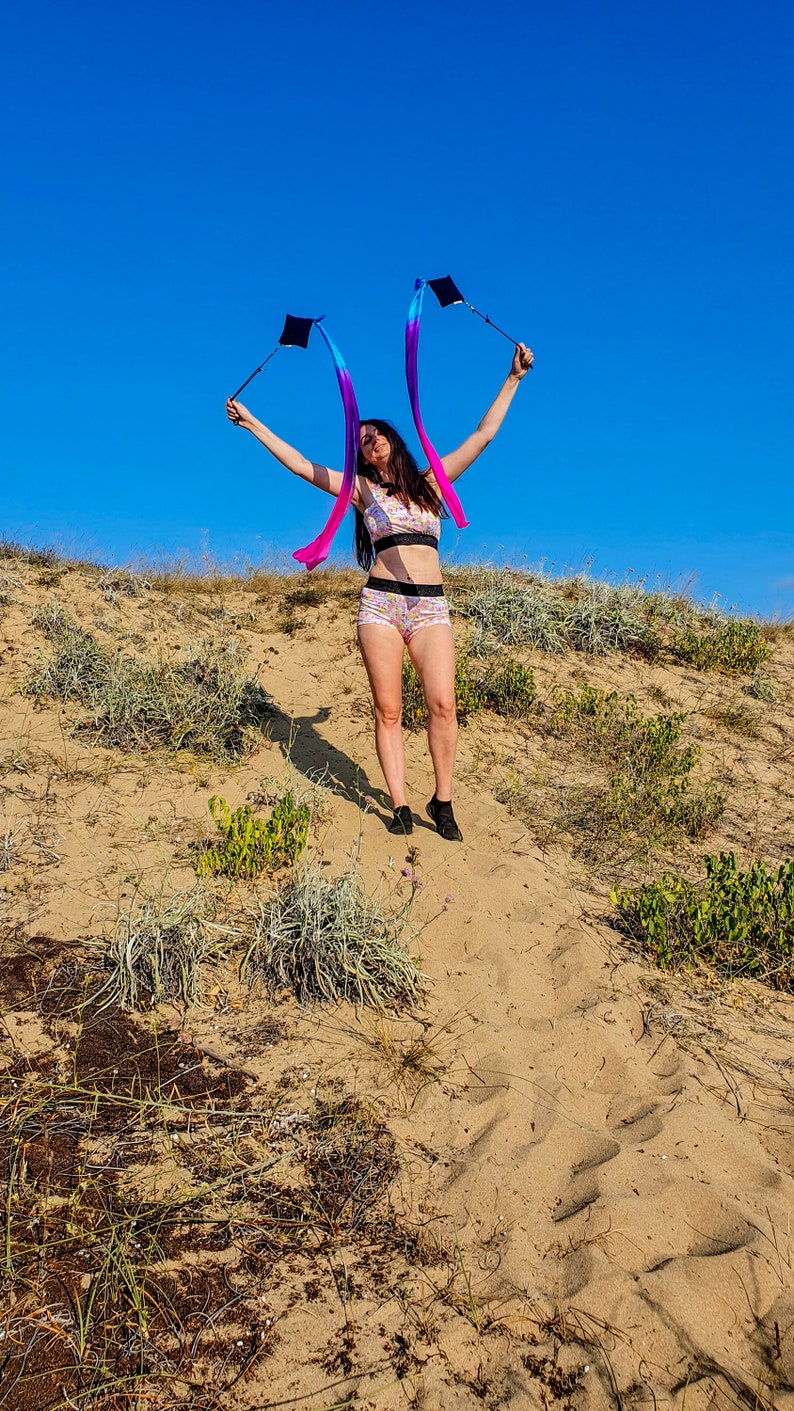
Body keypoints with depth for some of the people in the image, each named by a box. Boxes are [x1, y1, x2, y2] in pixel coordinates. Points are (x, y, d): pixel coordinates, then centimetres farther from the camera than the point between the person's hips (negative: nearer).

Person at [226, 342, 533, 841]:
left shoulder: (431, 481, 17)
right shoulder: (362, 489, 15)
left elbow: (483, 435, 15)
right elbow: (300, 465, 13)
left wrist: (513, 379, 15)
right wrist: (251, 422, 13)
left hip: (431, 605, 0)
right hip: (380, 602, 0)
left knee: (443, 703, -15)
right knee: (388, 710, -5)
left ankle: (443, 802, -3)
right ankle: (400, 806, 2)